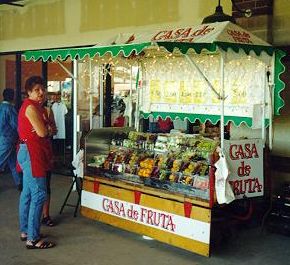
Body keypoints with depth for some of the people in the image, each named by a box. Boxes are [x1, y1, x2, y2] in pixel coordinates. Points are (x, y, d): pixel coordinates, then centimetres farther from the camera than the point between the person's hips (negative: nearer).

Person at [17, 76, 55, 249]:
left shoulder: (37, 106, 16)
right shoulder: (31, 107, -15)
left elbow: (47, 131, 13)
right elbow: (42, 132, -20)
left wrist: (46, 128, -10)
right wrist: (46, 125, 2)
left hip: (29, 152, 11)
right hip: (31, 152, -11)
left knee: (28, 193, 15)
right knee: (39, 194, -11)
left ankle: (25, 231, 26)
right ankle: (33, 239, -8)